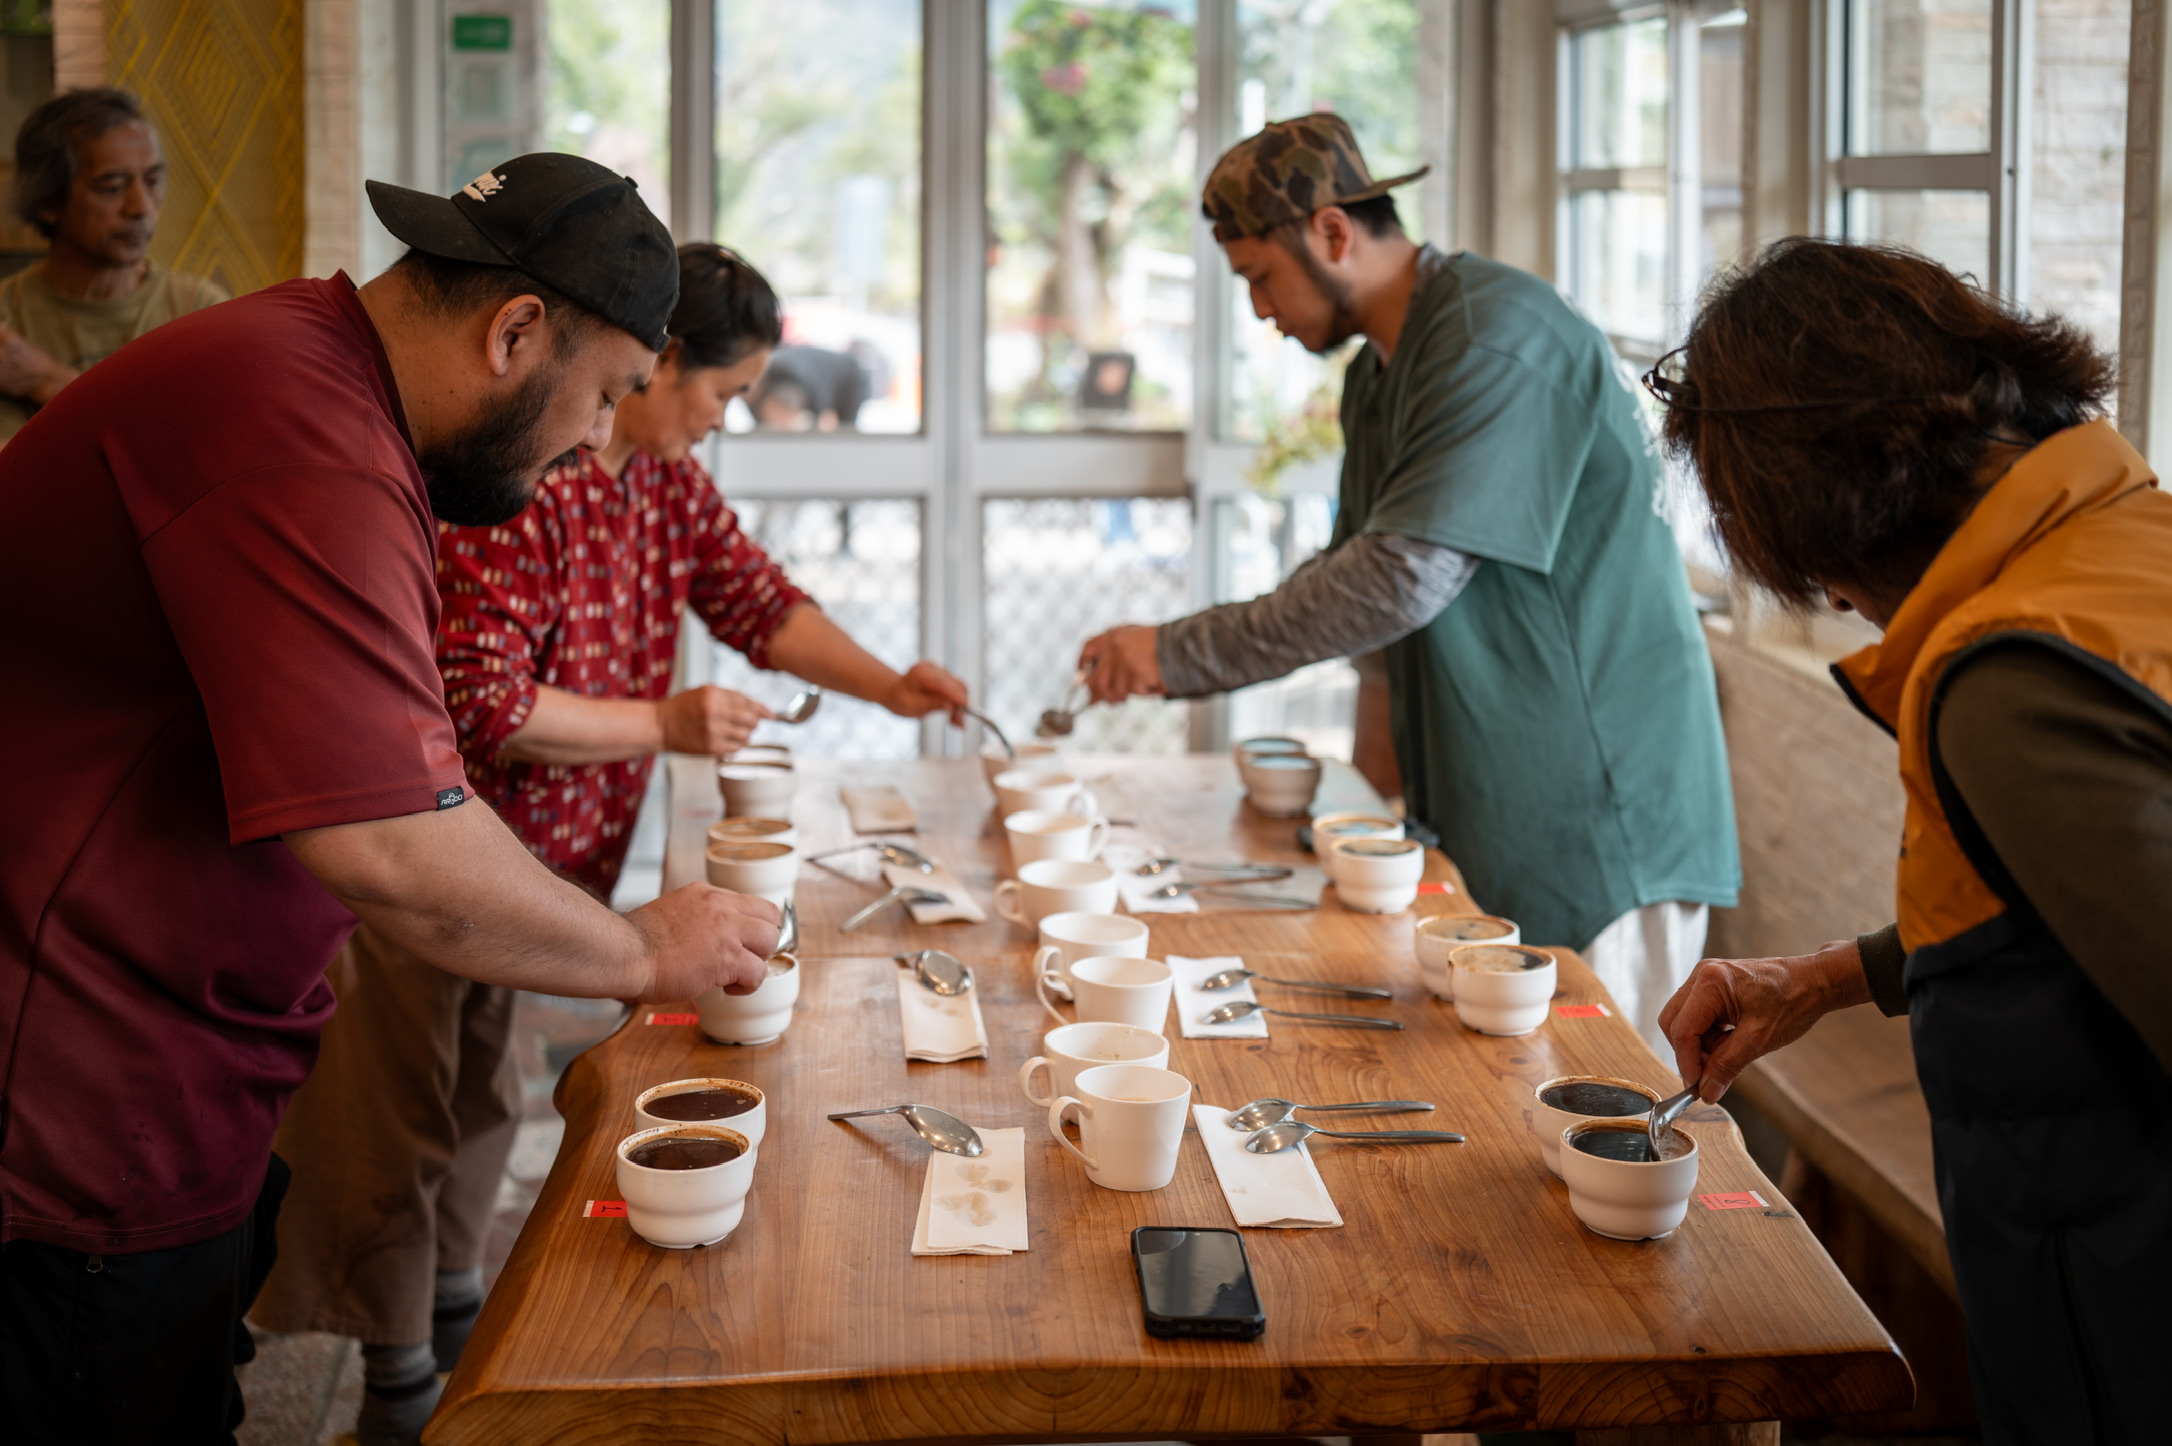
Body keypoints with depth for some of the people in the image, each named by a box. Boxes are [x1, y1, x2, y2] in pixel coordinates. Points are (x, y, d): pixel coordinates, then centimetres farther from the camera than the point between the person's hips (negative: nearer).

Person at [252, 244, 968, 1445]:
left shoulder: (663, 481, 3)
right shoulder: (515, 484, -28)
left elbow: (759, 599, 11)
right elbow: (478, 704, -31)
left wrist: (887, 687, -2)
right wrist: (663, 726, -25)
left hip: (529, 852, 9)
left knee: (482, 1093, 22)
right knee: (402, 1112, 4)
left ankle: (457, 1309, 40)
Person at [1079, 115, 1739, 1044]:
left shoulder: (1497, 339, -18)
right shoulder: (1378, 372, 14)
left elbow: (1401, 578, -26)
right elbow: (1352, 567, 20)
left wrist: (1182, 654, -19)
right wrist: (1164, 671, 7)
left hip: (1601, 809, -9)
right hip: (1491, 811, 9)